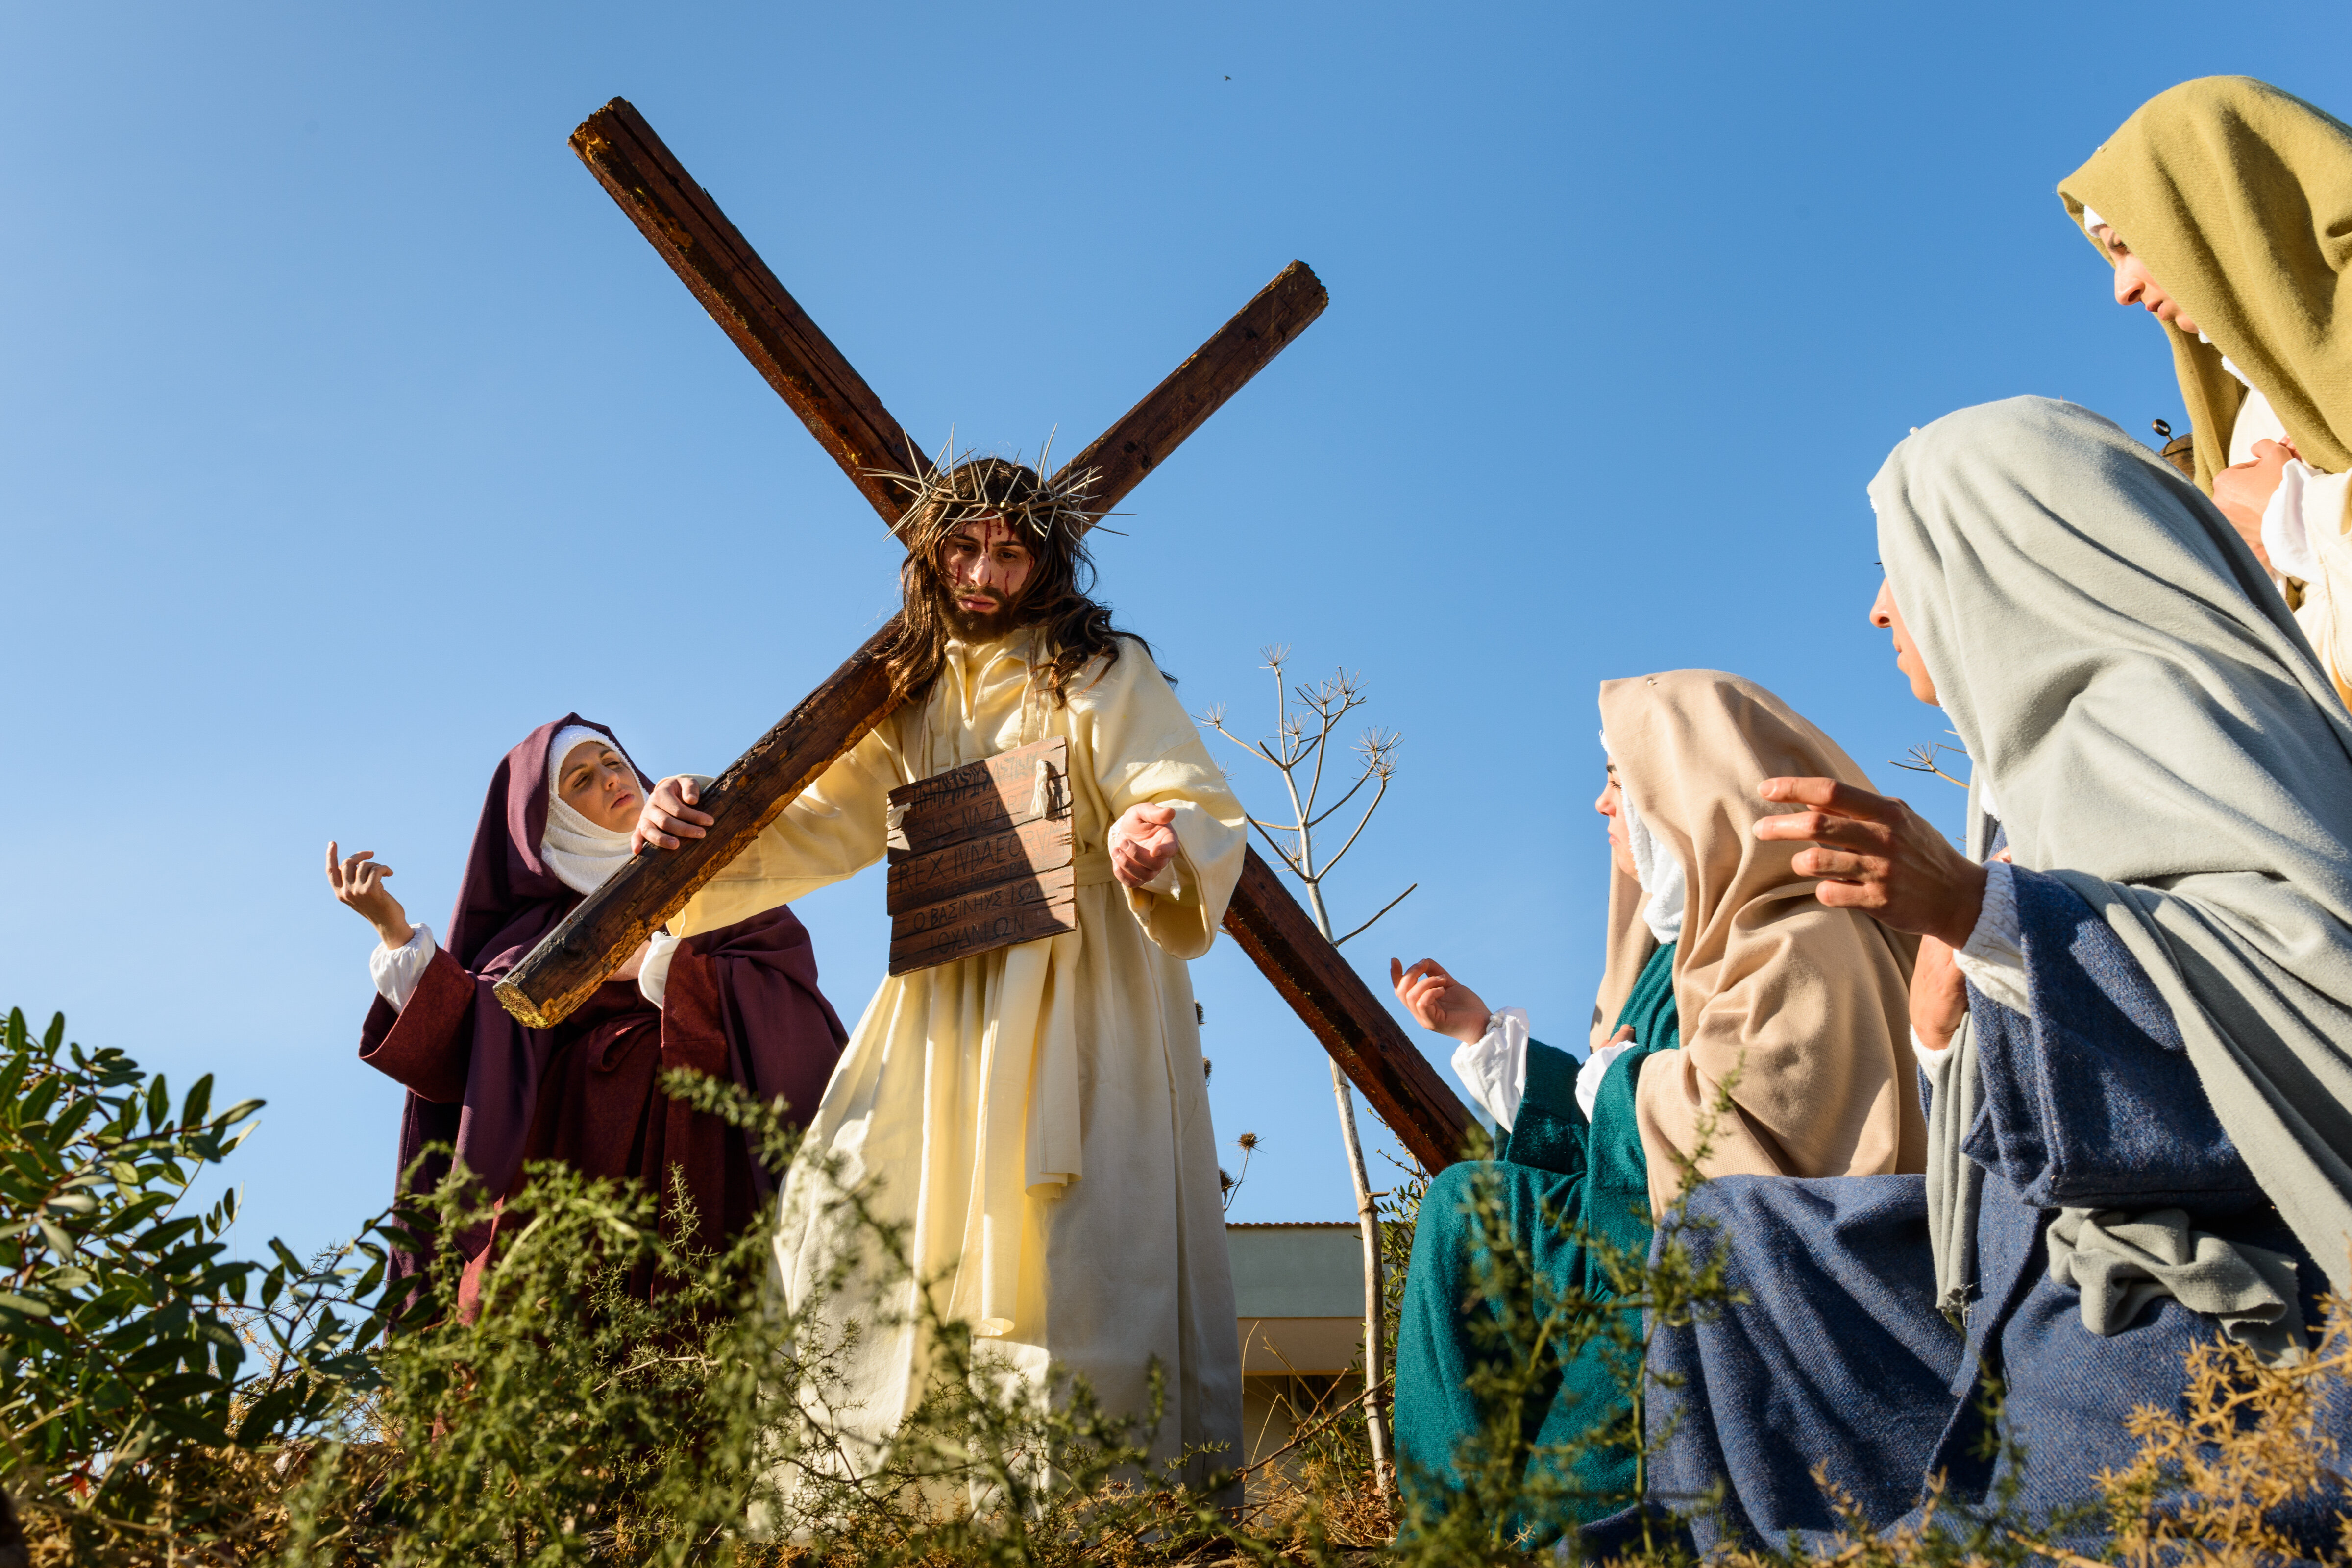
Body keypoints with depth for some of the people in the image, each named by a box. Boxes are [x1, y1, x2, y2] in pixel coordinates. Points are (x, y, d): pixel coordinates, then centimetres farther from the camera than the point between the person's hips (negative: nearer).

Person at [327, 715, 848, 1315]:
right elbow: (472, 1038, 3)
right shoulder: (540, 930, 19)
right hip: (581, 1149, 2)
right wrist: (392, 927, -1)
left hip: (700, 1144, -1)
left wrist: (655, 962, -7)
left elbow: (789, 979, 0)